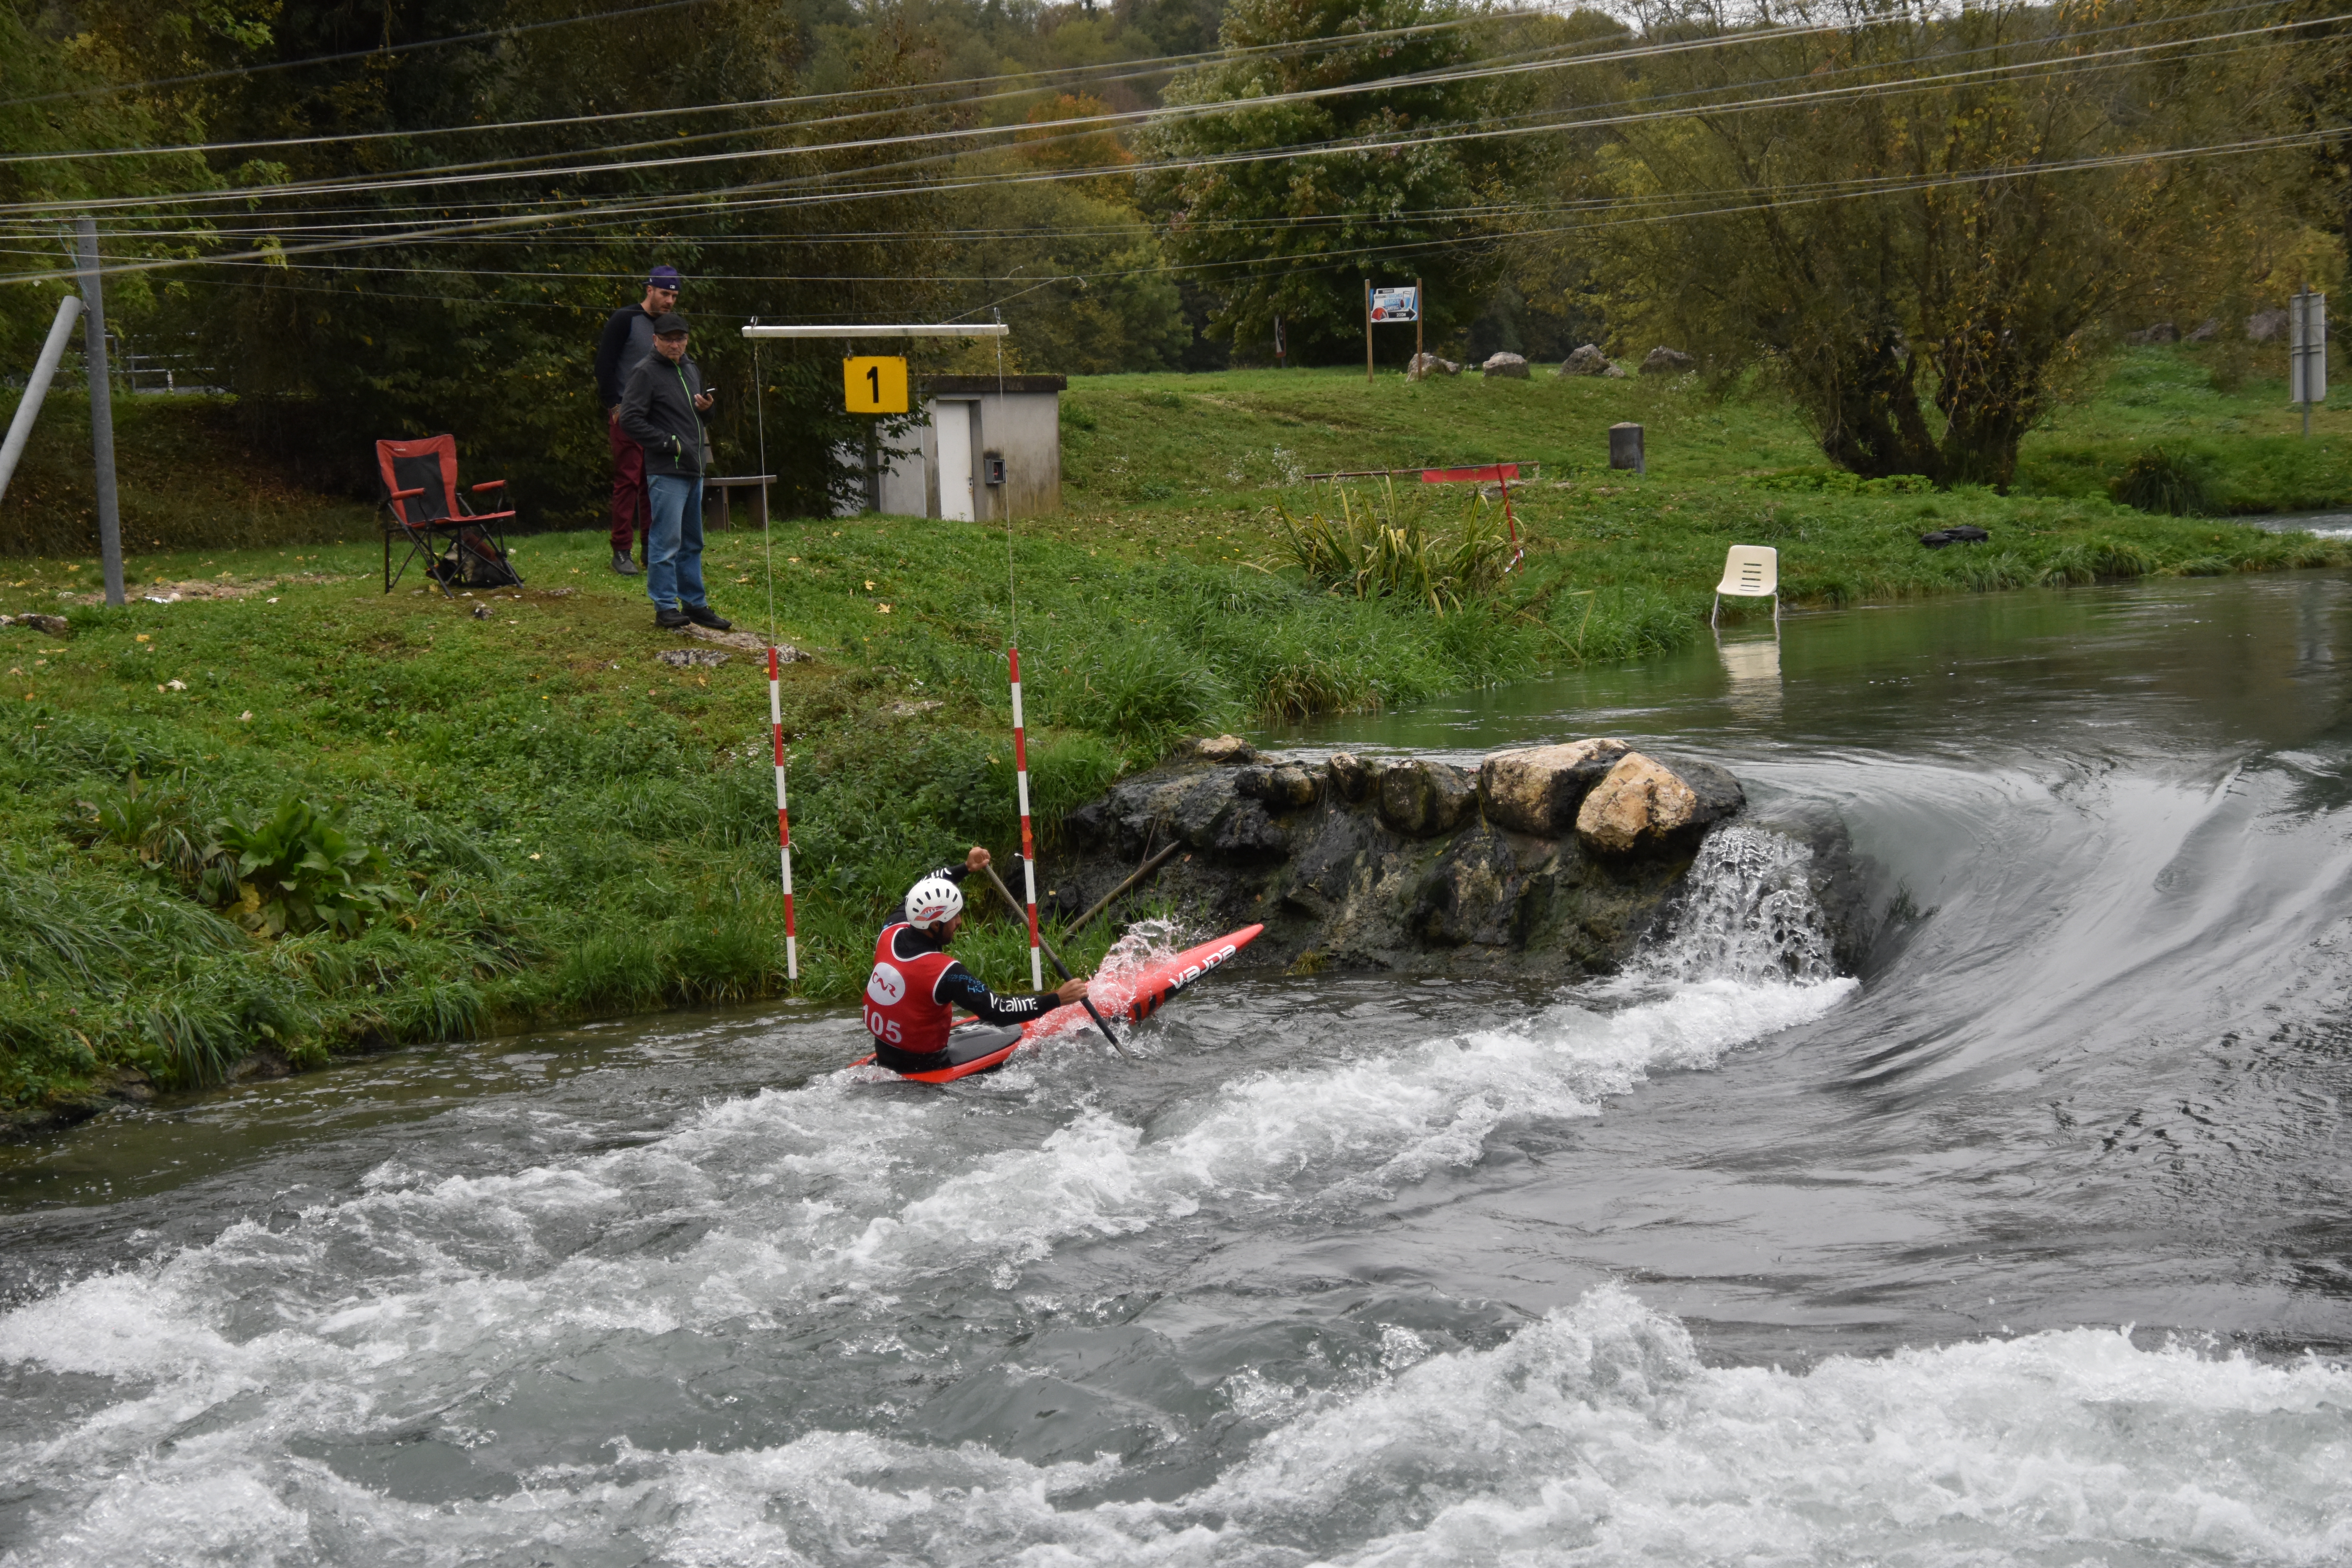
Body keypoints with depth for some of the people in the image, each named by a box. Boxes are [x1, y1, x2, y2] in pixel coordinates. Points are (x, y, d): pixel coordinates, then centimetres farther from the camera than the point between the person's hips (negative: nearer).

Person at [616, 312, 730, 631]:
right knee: (666, 541, -7)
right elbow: (630, 420, -15)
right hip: (666, 472, -8)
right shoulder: (645, 373, -8)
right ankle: (665, 607, -3)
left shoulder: (691, 369, 17)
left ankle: (695, 604, 20)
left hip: (694, 470, 8)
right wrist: (670, 443, -16)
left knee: (692, 542, 13)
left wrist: (705, 408, 6)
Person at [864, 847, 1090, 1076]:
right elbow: (996, 1011, -25)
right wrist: (1057, 999, -20)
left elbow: (921, 891, 11)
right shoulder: (945, 973, -29)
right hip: (920, 1070, -8)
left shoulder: (891, 931, -8)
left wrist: (965, 868, 15)